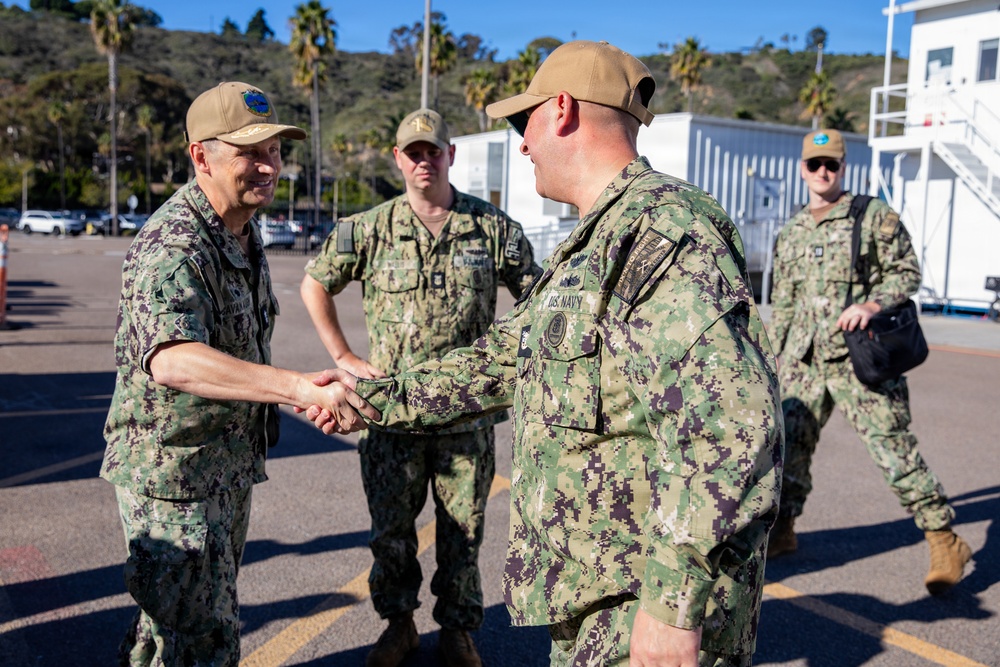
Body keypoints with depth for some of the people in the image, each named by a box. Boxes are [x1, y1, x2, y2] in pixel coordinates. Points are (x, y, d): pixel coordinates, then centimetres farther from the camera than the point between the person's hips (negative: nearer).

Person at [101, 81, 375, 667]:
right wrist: (303, 388, -54)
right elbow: (172, 361, -45)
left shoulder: (243, 230, 7)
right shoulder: (174, 246, -26)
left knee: (196, 615, 25)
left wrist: (295, 392, 23)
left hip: (230, 461, 9)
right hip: (174, 469, -9)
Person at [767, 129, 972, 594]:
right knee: (789, 442, 7)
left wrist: (873, 303, -20)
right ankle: (783, 529, 24)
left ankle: (945, 543, 8)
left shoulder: (875, 216, 1)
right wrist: (774, 359, 17)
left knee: (893, 450, -5)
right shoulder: (791, 232, 15)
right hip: (805, 361, 5)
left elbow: (907, 272, -1)